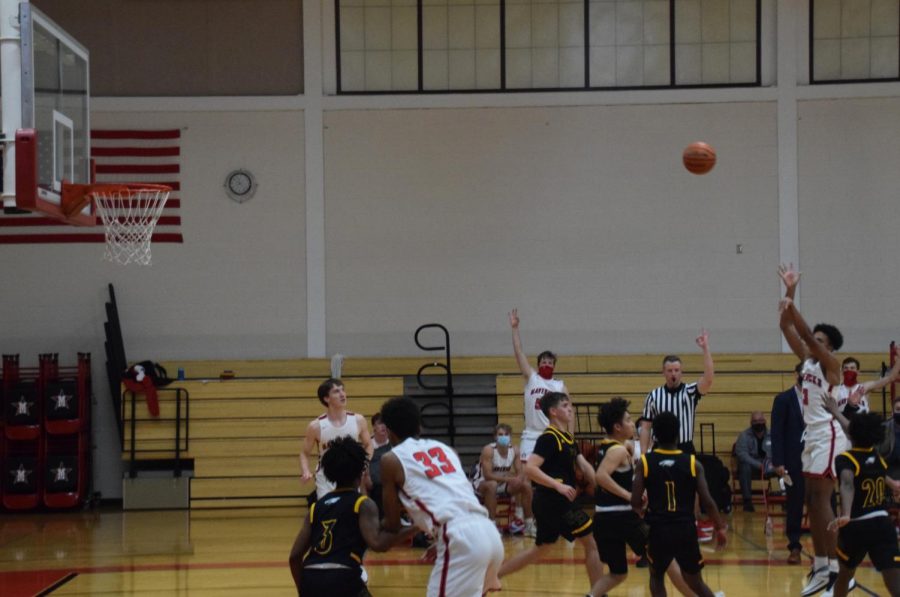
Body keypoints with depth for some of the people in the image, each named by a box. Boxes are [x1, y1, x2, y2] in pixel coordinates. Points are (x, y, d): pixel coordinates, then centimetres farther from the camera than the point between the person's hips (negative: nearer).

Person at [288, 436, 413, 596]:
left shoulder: (316, 507, 22)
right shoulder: (362, 504, 9)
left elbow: (294, 556, 16)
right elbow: (377, 543, -10)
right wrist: (410, 530, 3)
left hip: (310, 581, 5)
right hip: (342, 579, -5)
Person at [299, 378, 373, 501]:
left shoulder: (358, 420, -3)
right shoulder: (316, 426, -9)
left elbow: (368, 445, 11)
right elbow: (305, 453, 2)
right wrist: (305, 471, -17)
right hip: (326, 481, -2)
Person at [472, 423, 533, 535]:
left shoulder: (514, 451, -6)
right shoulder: (489, 450, -24)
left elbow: (520, 473, -2)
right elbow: (487, 475, -29)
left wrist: (518, 478, -27)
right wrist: (508, 479, -36)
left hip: (502, 484, 6)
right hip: (482, 483, -6)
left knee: (526, 485, -10)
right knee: (492, 485, -39)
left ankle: (529, 523, 2)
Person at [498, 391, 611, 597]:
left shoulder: (568, 438, 16)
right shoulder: (549, 438, -13)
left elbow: (584, 467, 9)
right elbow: (530, 468, -23)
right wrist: (558, 485, -29)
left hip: (556, 502, 10)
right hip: (554, 502, -10)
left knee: (541, 549, 19)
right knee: (591, 541, -3)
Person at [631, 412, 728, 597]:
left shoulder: (645, 462, -3)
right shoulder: (692, 463, -2)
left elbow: (635, 503, -6)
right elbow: (707, 502, -4)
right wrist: (720, 528, 9)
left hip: (658, 531, -1)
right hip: (686, 530, 1)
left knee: (657, 577, 23)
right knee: (695, 582, 18)